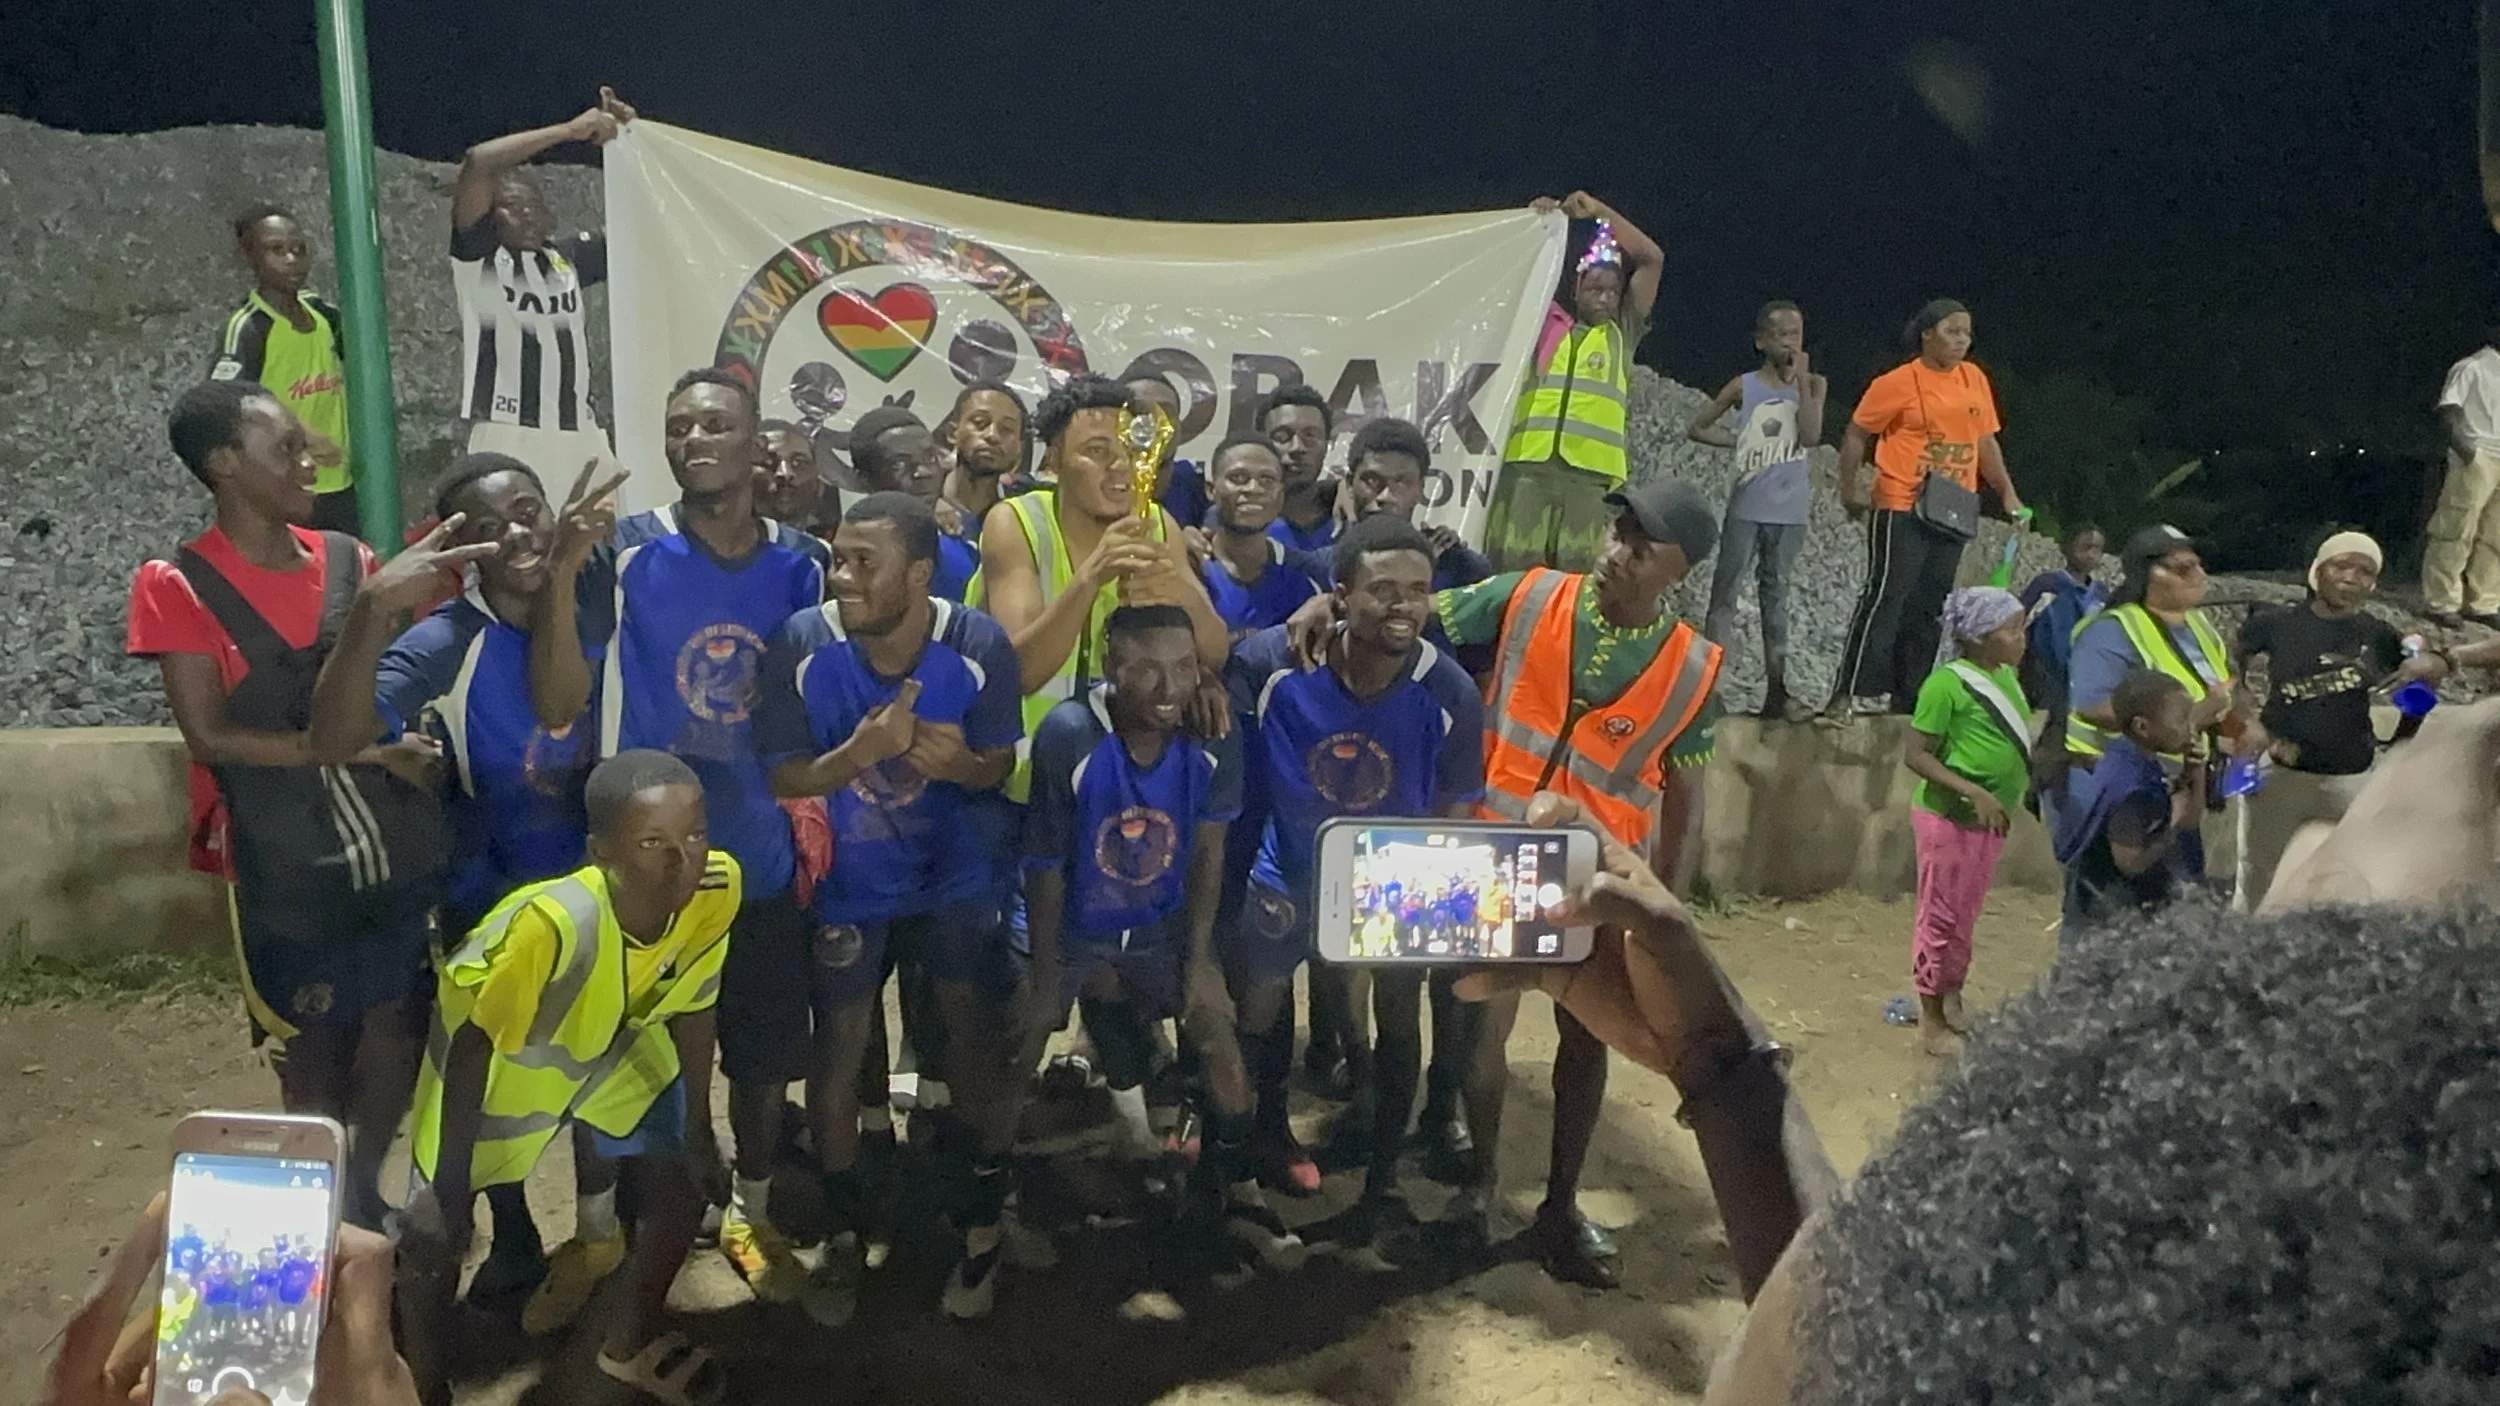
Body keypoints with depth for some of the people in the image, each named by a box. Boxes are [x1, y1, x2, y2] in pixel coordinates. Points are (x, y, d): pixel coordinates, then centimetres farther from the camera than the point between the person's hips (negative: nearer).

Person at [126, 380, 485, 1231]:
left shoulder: (347, 560, 3)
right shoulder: (176, 588, -8)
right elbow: (211, 738, -12)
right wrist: (356, 750, -16)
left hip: (395, 846, 4)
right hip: (286, 863, -3)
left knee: (396, 1023, 12)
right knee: (311, 1040, 12)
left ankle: (366, 1192, 33)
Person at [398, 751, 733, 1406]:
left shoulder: (716, 889, -30)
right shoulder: (552, 923, -44)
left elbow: (691, 1006, -10)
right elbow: (474, 1044, -29)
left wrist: (698, 1129, 0)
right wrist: (448, 1189, -22)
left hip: (614, 1041, 5)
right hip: (504, 1053, -4)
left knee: (681, 1191, 9)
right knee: (436, 1233, -6)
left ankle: (630, 1344, 36)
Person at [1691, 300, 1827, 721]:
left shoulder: (1813, 384, 4)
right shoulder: (1744, 386, 1)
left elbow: (1811, 436, -12)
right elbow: (1696, 428, 8)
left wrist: (1801, 380, -11)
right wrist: (1740, 442, -2)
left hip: (1789, 511, 2)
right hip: (1747, 507, -1)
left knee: (1776, 595, 9)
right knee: (1726, 591, -2)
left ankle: (1777, 689, 10)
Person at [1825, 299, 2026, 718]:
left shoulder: (1974, 379, 12)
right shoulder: (1899, 382, -5)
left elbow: (1986, 442, 17)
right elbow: (1856, 435, -1)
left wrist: (2007, 492, 10)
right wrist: (1850, 489, -5)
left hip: (1953, 512, 6)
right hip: (1903, 508, -6)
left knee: (1928, 606, 7)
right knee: (1885, 596, -10)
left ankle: (1906, 696, 14)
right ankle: (1853, 693, -9)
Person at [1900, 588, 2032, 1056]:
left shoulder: (2006, 676, 5)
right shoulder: (1947, 683, -19)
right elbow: (1918, 755, -19)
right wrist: (1973, 792, -27)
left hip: (1989, 820, 8)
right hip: (1948, 818, -8)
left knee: (1967, 916, 18)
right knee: (1940, 917, 3)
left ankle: (1952, 1003, 33)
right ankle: (1931, 1020, 14)